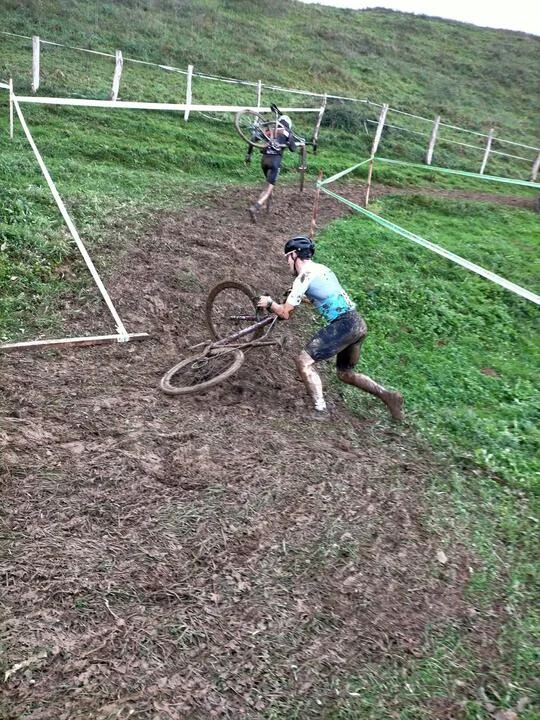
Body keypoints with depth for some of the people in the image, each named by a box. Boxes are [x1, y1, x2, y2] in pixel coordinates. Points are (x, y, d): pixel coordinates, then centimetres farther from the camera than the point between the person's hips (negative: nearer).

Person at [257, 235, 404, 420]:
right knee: (345, 374, 22)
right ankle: (388, 396, 16)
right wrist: (299, 296, 45)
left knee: (304, 361, -7)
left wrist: (269, 303, 13)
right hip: (358, 323, 9)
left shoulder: (303, 277, -8)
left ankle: (320, 411, -11)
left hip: (344, 325, -9)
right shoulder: (321, 268, 18)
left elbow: (285, 313, -5)